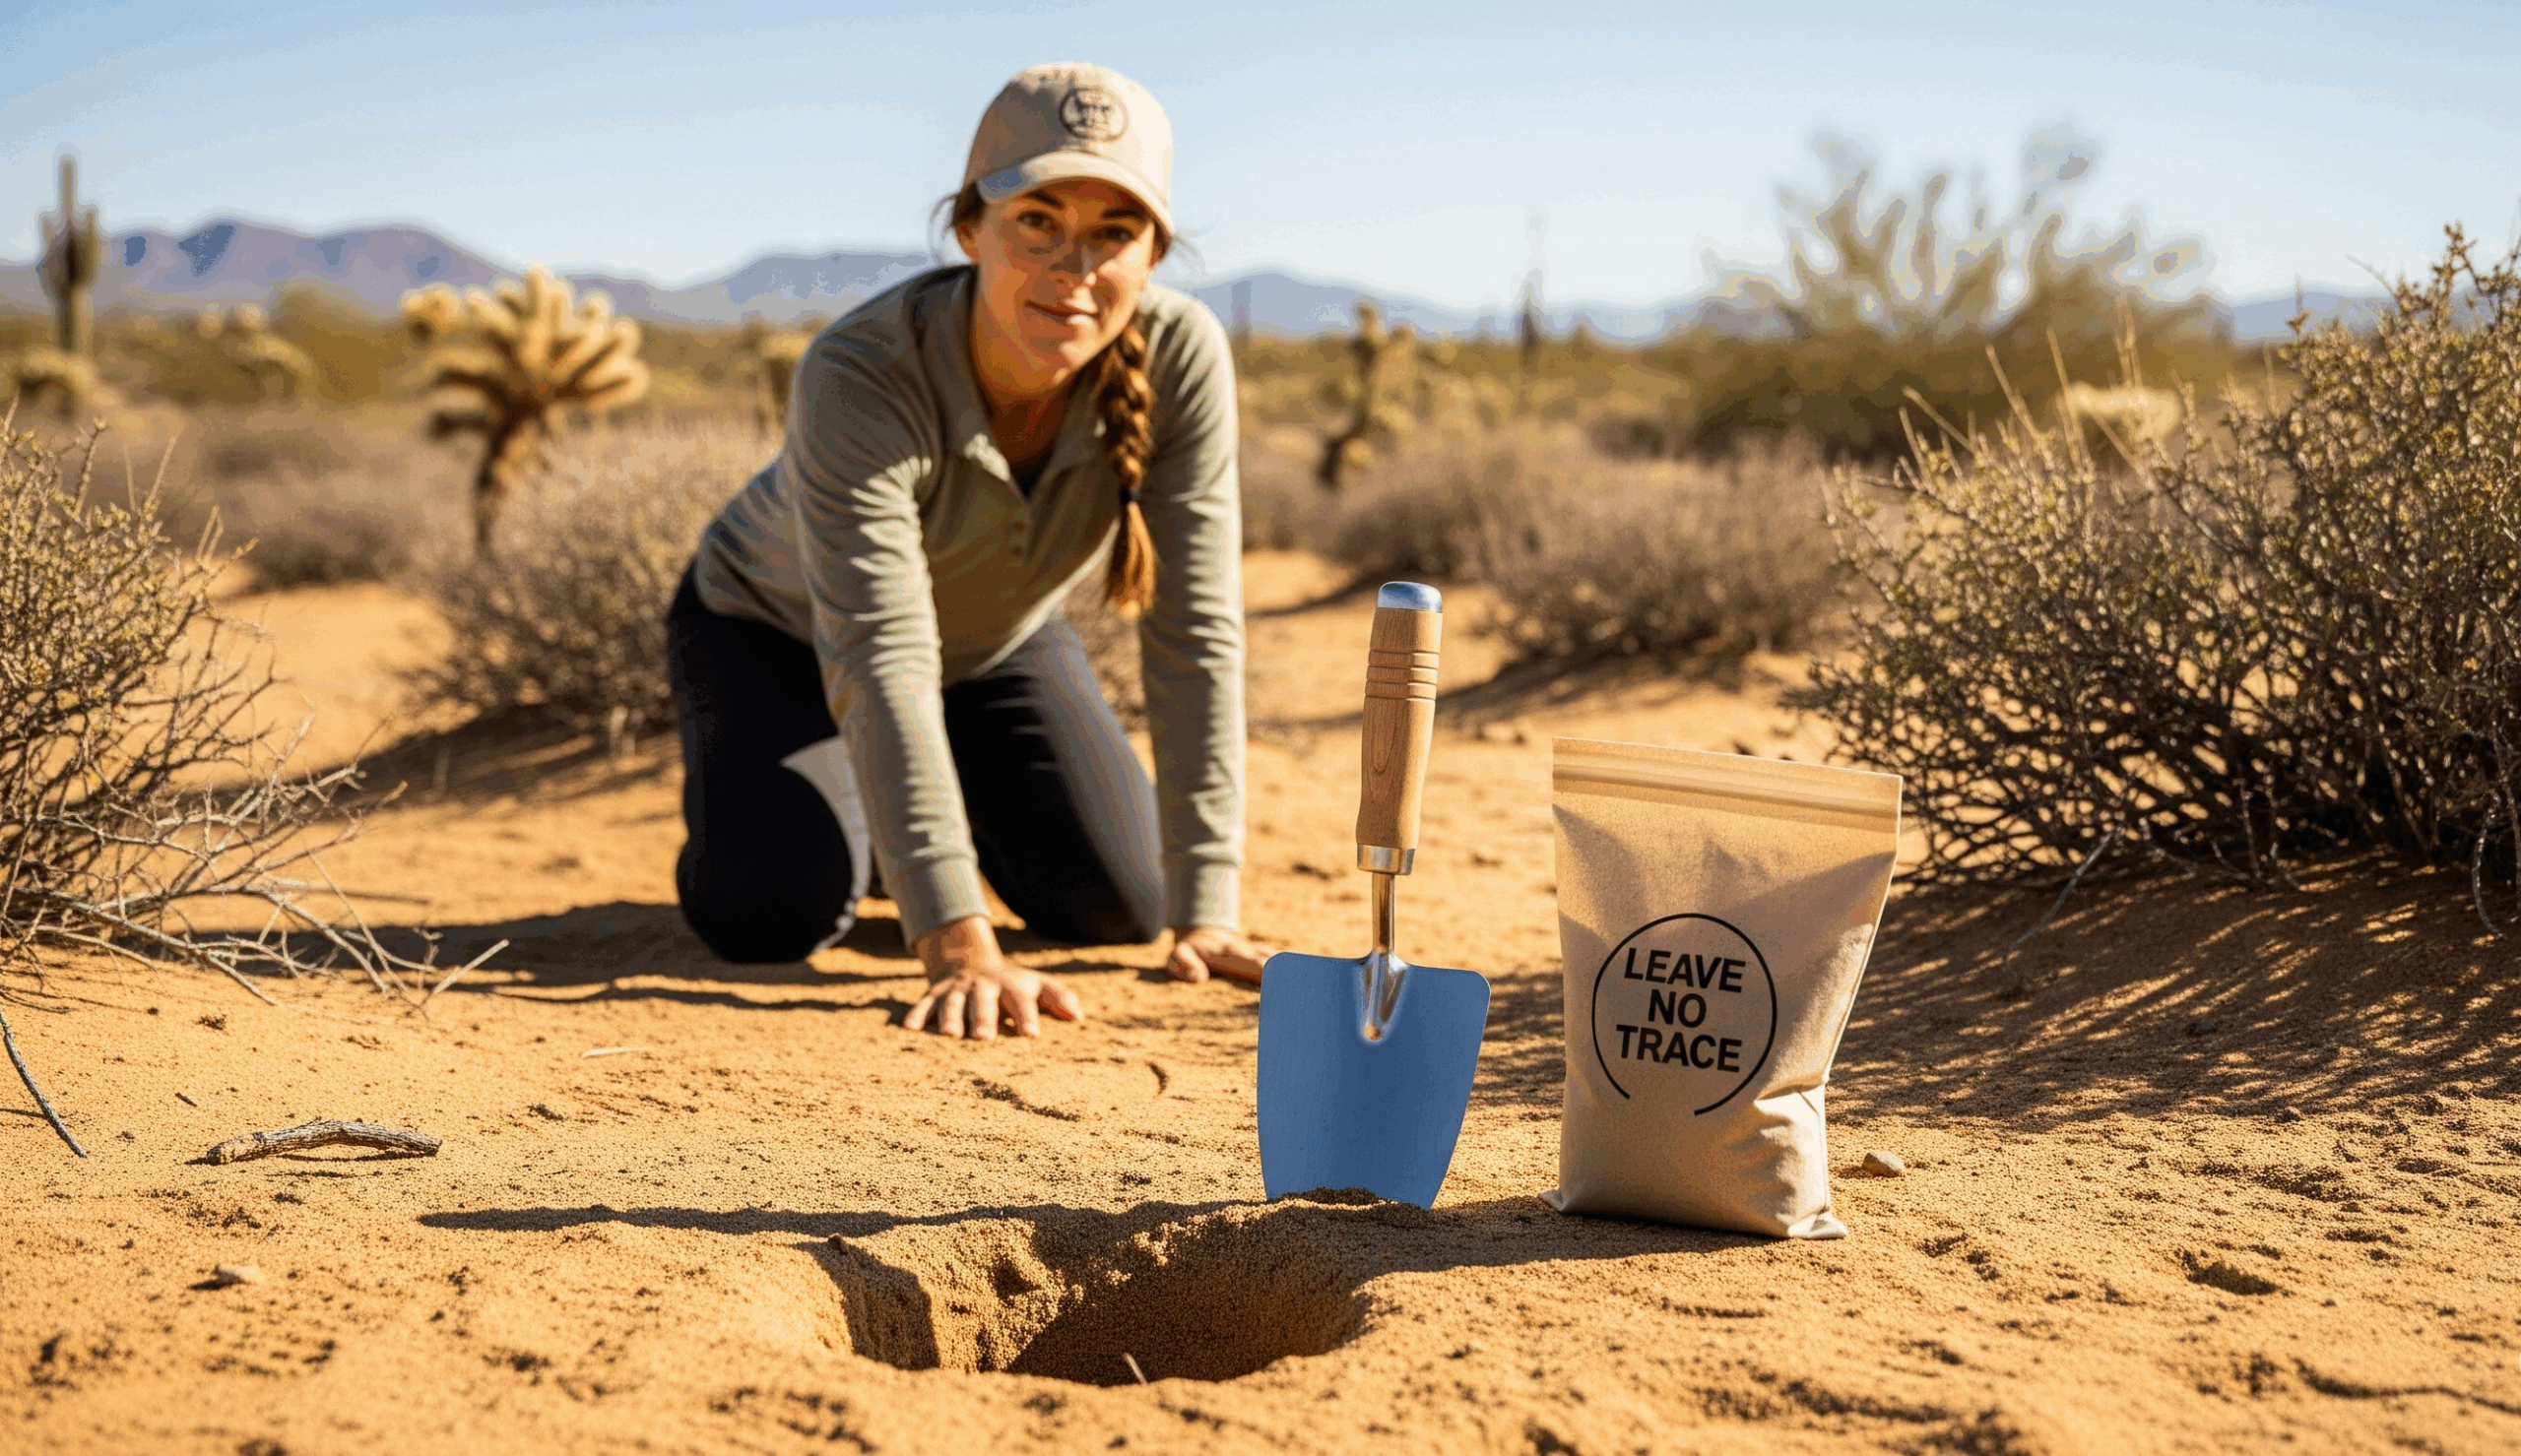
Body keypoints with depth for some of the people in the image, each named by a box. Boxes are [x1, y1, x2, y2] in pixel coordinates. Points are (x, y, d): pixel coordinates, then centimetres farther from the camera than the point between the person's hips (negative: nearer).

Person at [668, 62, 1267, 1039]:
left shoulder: (1180, 358, -31)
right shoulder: (856, 379, -39)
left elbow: (1194, 636, -28)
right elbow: (881, 666, -44)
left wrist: (1202, 916, -31)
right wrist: (958, 947, -51)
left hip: (998, 642, 4)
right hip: (778, 634, -3)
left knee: (1118, 903, -4)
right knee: (771, 915, -23)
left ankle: (958, 806, 26)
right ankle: (838, 808, 13)